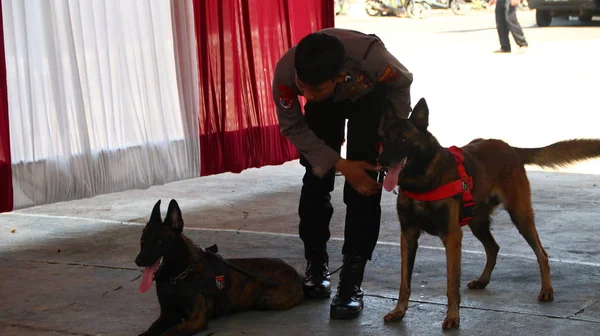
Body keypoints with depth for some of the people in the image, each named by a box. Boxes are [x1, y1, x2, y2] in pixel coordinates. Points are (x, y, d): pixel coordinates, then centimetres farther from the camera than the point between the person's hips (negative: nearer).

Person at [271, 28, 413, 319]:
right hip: (325, 105, 2)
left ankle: (352, 278, -10)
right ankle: (316, 263, 20)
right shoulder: (285, 72, -38)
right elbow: (292, 127, -20)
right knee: (316, 178, -1)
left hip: (369, 98, -2)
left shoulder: (370, 57, -44)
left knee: (363, 185, -13)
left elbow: (401, 85, -18)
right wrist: (340, 164, -26)